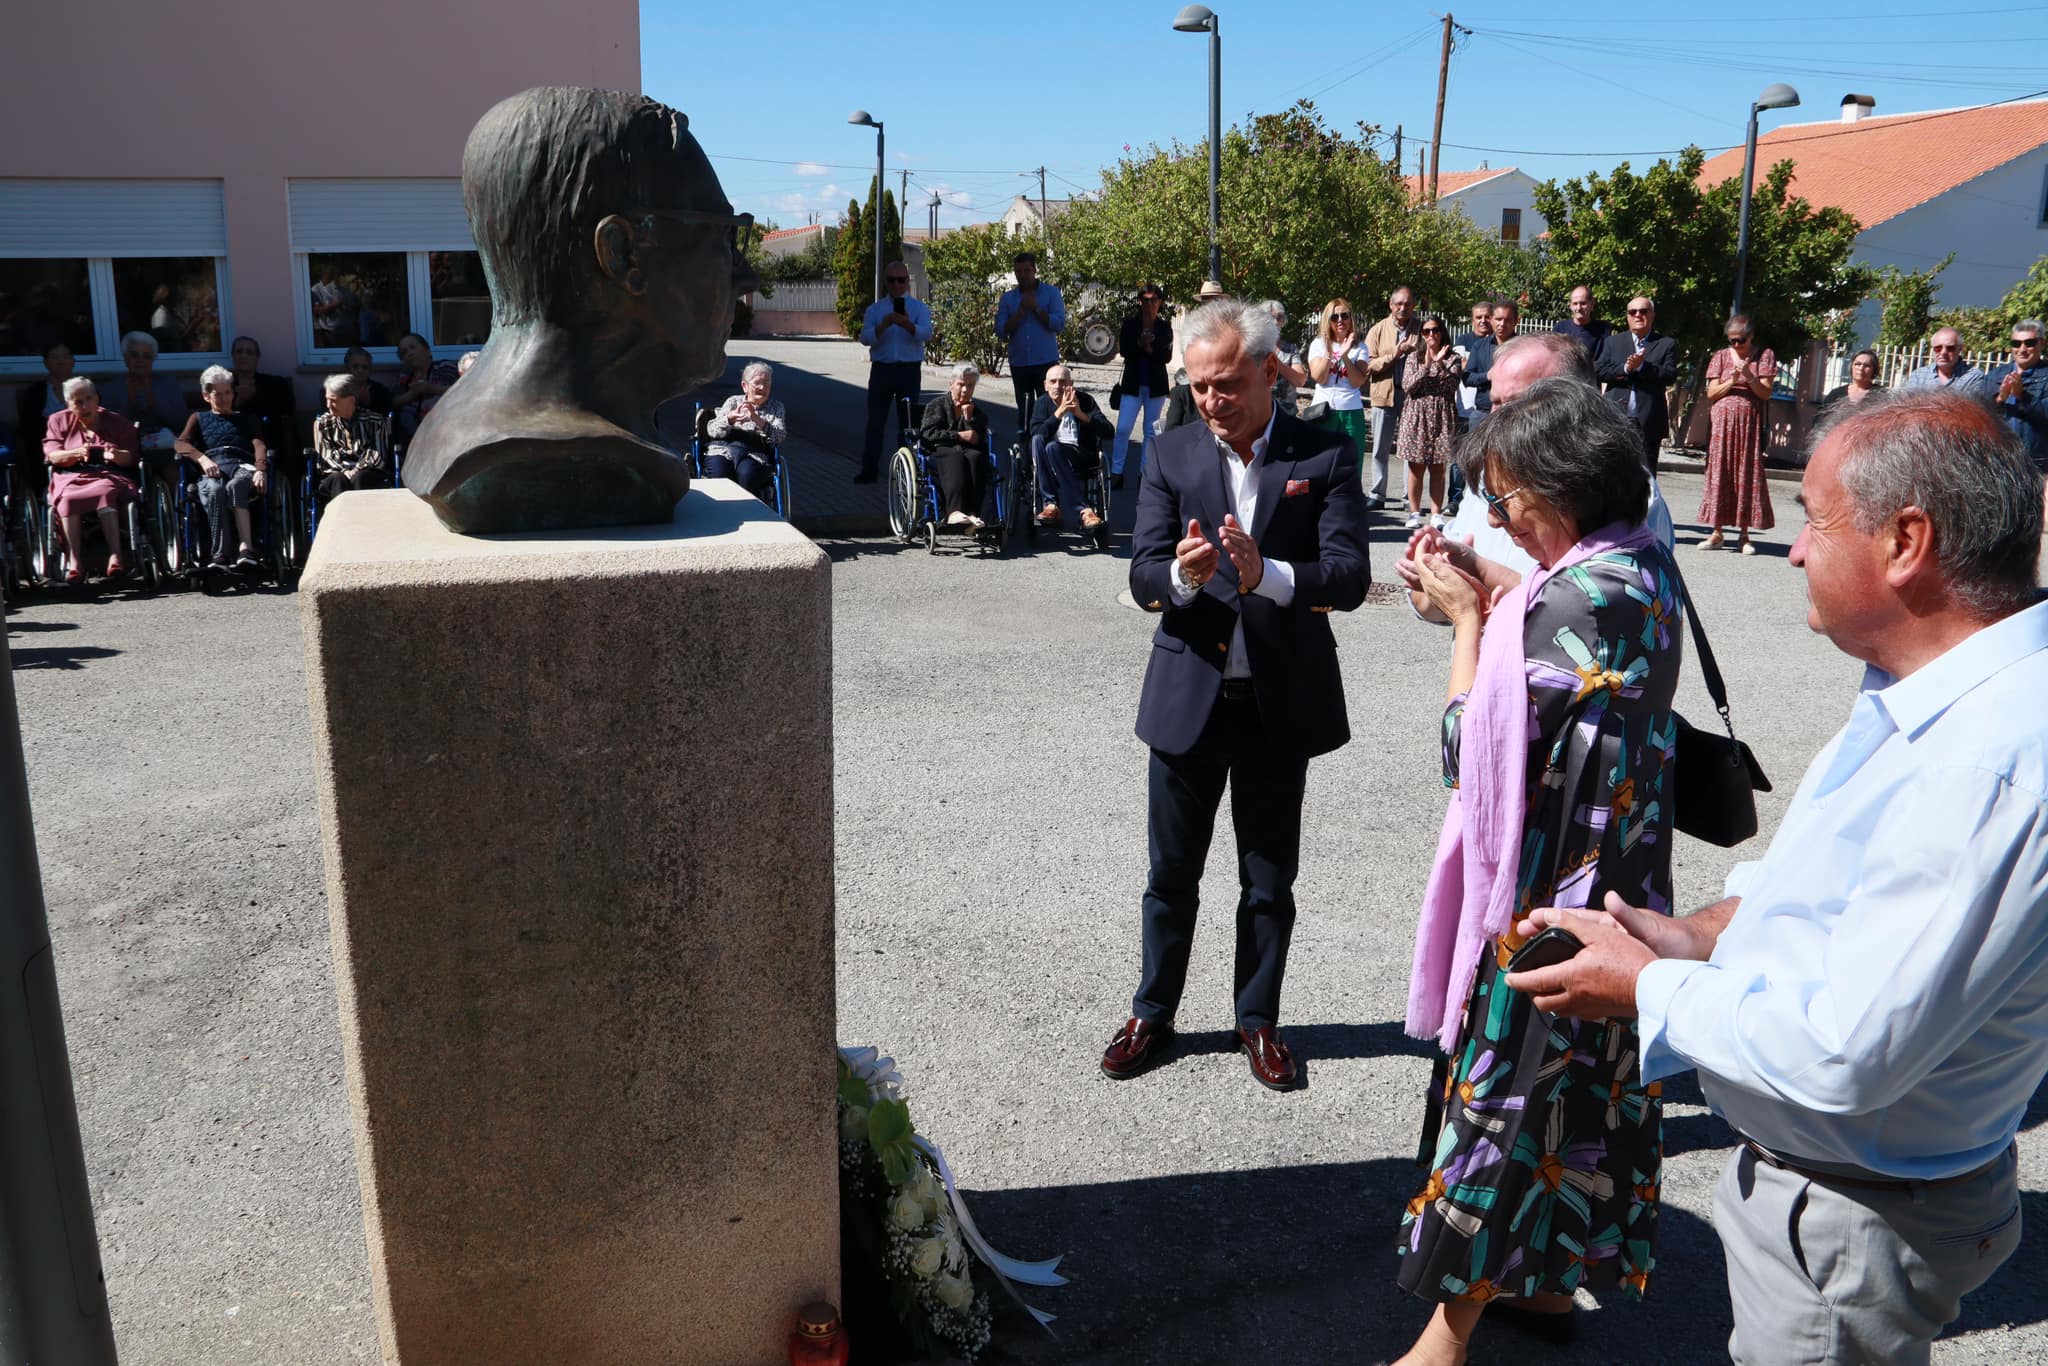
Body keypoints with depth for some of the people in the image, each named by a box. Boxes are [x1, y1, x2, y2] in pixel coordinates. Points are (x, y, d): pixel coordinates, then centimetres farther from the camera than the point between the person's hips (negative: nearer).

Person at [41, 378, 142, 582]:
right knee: (68, 498, -35)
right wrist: (76, 453, -15)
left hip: (109, 475, -1)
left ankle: (115, 555, -45)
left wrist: (117, 455, -17)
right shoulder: (58, 421, 17)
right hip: (71, 477, 1)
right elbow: (52, 456, 6)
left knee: (106, 492, -38)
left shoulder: (118, 422, 14)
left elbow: (133, 458, 6)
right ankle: (74, 562, -39)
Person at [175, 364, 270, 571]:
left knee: (235, 486, -39)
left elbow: (259, 445, 14)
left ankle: (245, 547, -54)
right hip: (212, 470, 0)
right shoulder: (199, 418, 33)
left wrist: (261, 469, -9)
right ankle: (221, 554, -50)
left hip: (243, 466, 0)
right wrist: (202, 458, -9)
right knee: (214, 490, -38)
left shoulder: (247, 418, 33)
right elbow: (181, 444, 14)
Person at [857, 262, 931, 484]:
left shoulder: (918, 307, 5)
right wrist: (884, 324, -22)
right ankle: (869, 469, 5)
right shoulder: (875, 309, 9)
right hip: (881, 368, 1)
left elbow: (926, 334, -13)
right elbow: (865, 338, -5)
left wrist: (907, 324, -32)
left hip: (909, 369, -1)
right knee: (875, 421, 1)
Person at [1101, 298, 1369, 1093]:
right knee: (1171, 872, 13)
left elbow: (1350, 578, -14)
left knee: (1269, 878, 13)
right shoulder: (1173, 456, 0)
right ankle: (1152, 1016, 30)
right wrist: (1182, 573, -29)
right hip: (1187, 696, 1)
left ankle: (1259, 1020, 31)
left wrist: (1268, 575, -32)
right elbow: (1142, 577, -6)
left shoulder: (1326, 457, -5)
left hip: (1282, 700, -1)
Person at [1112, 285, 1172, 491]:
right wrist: (1141, 344, -20)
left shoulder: (1165, 327, 5)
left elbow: (1167, 356, -3)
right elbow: (1123, 350, -6)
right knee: (1123, 429, -9)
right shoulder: (1130, 323, 4)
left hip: (1155, 386, 1)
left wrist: (1150, 349, -17)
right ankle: (1116, 473, -4)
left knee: (1150, 431, 5)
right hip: (1133, 384, -1)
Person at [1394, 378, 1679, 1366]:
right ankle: (1548, 1277, 41)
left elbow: (1475, 747, -19)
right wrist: (1485, 601, 1)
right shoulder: (1645, 565, 2)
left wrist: (1467, 618, -9)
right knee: (1570, 1087, 22)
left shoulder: (1579, 598, -26)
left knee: (1506, 1092, 3)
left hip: (1549, 895, -9)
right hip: (1613, 871, 9)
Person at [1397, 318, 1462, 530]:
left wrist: (1440, 364, -16)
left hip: (1442, 417, 0)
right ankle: (1414, 512, 7)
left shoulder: (1452, 358, 7)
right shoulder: (1414, 358, 9)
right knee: (1416, 467, 0)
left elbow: (1453, 385, -7)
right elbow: (1407, 386, -4)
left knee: (1438, 469, 2)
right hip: (1417, 416, 0)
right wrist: (1426, 366, -13)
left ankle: (1436, 513, 6)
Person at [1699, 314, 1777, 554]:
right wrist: (1731, 381, -12)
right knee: (1719, 473, -1)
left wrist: (1749, 376, -18)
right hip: (1723, 422, 2)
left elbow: (1766, 393, -2)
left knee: (1748, 475, -2)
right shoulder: (1721, 356, 10)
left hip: (1750, 423, -1)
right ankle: (1716, 532, 2)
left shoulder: (1764, 356, 5)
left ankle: (1744, 534, 0)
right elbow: (1711, 393, 4)